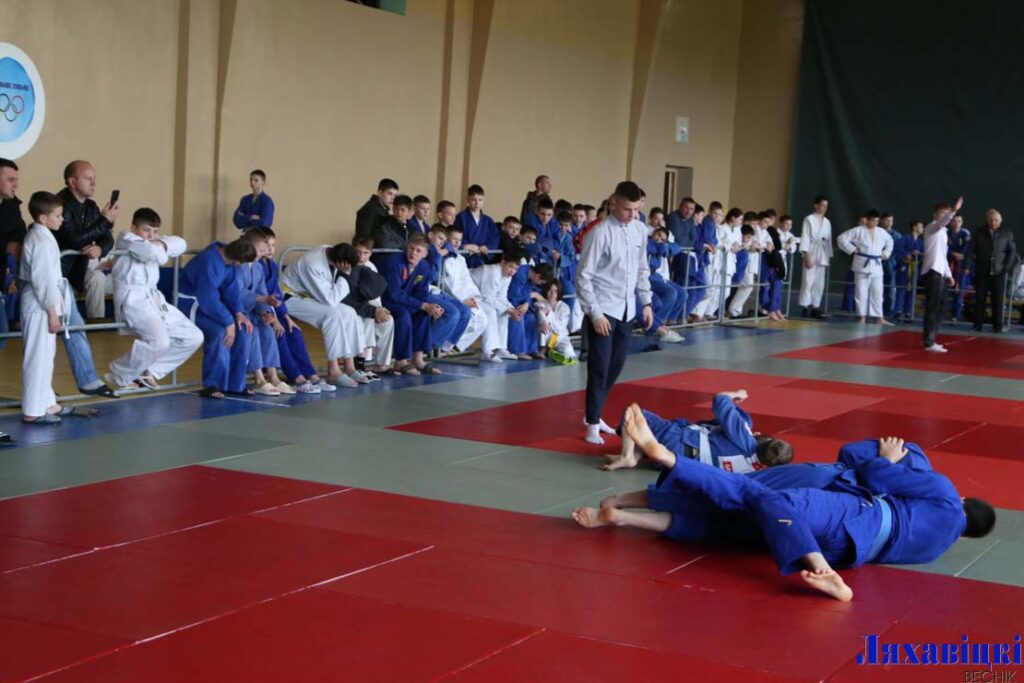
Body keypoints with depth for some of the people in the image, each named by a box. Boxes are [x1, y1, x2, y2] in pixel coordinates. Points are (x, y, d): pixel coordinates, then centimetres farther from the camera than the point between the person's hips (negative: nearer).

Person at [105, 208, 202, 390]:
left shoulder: (152, 242, 19)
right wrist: (159, 248, 0)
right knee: (159, 341, -31)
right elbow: (158, 255, -22)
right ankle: (120, 375, -9)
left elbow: (180, 243, 11)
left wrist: (163, 244, -6)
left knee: (193, 337, 7)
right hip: (132, 299, -9)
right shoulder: (126, 239, -7)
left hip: (153, 298, 9)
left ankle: (150, 370, 14)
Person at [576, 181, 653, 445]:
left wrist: (646, 302, 11)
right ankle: (593, 425, 3)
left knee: (616, 366, 14)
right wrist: (595, 313, -17)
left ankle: (594, 414, 29)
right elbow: (584, 276, -14)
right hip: (603, 310, -6)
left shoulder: (639, 230, 4)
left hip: (626, 310, 7)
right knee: (600, 368, -5)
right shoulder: (600, 233, -16)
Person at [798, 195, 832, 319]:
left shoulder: (827, 222, 14)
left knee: (820, 284, 5)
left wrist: (829, 256, 13)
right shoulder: (809, 219, -3)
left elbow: (829, 240, 17)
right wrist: (807, 256, -14)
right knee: (808, 282, -9)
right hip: (811, 254, -6)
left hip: (823, 256, 6)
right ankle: (806, 307, -6)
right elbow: (805, 238, -8)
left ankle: (815, 307, 11)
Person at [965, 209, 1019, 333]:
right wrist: (967, 266, -5)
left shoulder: (1006, 234, 4)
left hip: (998, 273, -1)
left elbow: (1012, 252, 5)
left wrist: (1007, 268, -5)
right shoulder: (979, 233, 5)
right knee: (980, 299, 2)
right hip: (981, 272, 1)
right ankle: (977, 324, 7)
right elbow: (970, 250, 5)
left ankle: (997, 325, 5)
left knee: (998, 300, -1)